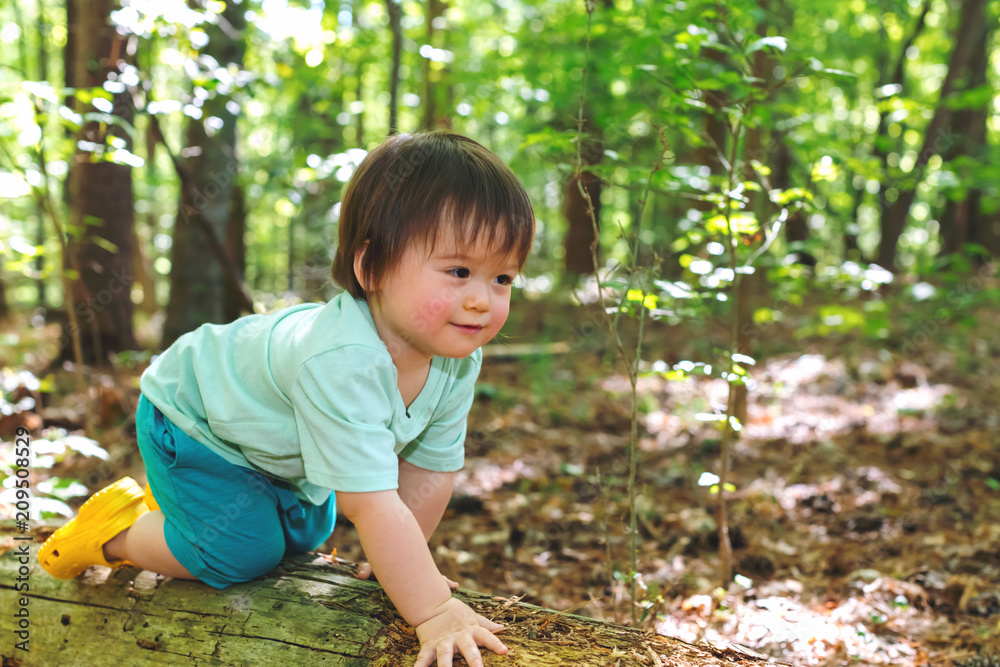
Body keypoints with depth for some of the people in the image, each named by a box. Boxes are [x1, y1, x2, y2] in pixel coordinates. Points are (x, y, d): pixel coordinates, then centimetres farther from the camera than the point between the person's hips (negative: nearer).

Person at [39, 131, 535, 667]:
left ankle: (169, 507, 40)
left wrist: (401, 559, -8)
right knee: (244, 550, -18)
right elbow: (372, 503, -46)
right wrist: (432, 613, -42)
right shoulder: (341, 361, -47)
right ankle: (117, 529, 7)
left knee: (306, 531, 21)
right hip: (189, 417, -8)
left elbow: (429, 470, -10)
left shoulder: (457, 359, -22)